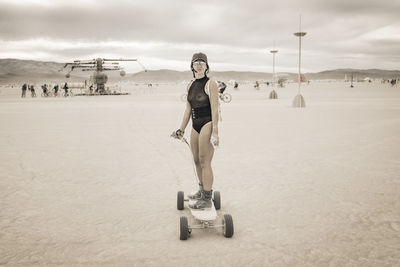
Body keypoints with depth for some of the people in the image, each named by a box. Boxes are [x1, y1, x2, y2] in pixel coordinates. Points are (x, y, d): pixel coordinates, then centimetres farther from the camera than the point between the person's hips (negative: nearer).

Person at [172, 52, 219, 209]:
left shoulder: (210, 84, -8)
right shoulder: (190, 86, 13)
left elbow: (215, 109, -13)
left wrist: (215, 133, -18)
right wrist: (181, 130, 15)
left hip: (207, 124, -8)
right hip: (196, 126, 8)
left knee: (205, 162, -7)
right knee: (197, 160, 16)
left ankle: (207, 199, 0)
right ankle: (202, 191, 34)